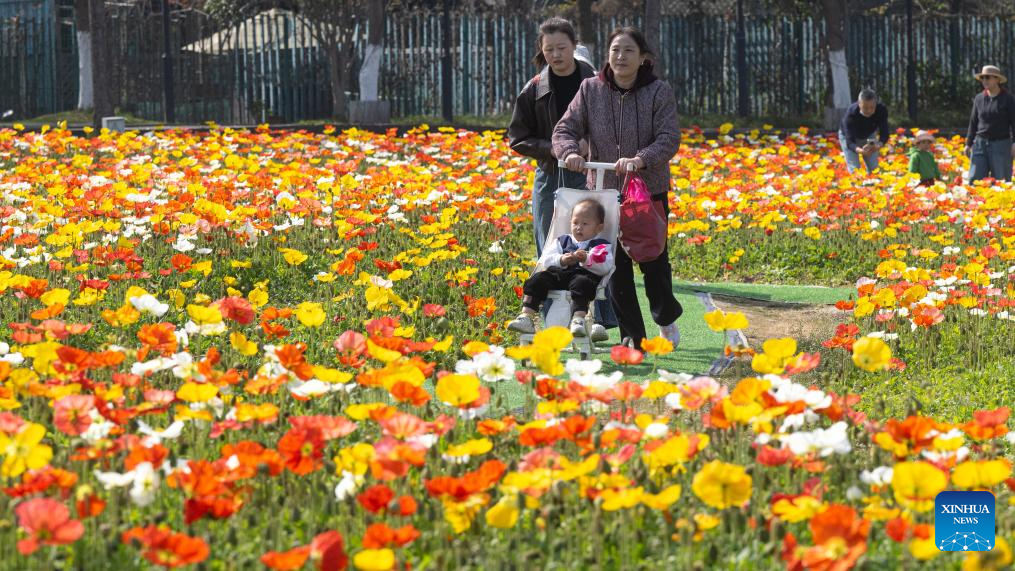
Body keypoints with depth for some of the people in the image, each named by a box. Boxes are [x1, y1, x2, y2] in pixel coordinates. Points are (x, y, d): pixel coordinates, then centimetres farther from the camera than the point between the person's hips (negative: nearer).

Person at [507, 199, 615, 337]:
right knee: (536, 279, -20)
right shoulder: (563, 241, 29)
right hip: (557, 274, 4)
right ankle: (526, 317, -28)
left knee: (581, 283, -39)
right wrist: (561, 260, -5)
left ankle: (578, 319, -52)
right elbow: (545, 260, 15)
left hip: (584, 275, -4)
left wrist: (586, 259, -15)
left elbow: (605, 267, -1)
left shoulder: (602, 246, 18)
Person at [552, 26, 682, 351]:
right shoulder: (591, 90, -2)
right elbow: (565, 129, -5)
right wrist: (570, 152, -29)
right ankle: (632, 336, 11)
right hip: (606, 191, 1)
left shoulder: (659, 92, -8)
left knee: (653, 260, 7)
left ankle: (666, 317, 35)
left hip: (650, 192, -1)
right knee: (616, 265, 1)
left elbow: (669, 139, -17)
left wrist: (640, 159, -35)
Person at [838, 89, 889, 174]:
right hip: (848, 136, -3)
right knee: (854, 169, -15)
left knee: (873, 168, -2)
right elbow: (849, 142, -42)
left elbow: (884, 133, -31)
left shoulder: (881, 110, -34)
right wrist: (860, 151, -64)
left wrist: (878, 145, -54)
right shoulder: (851, 115, -41)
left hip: (869, 135, 3)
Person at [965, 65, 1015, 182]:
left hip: (1001, 145, -4)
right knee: (975, 179, -4)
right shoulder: (979, 98, 9)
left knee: (1001, 181, -1)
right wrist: (968, 144, 12)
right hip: (980, 143, 4)